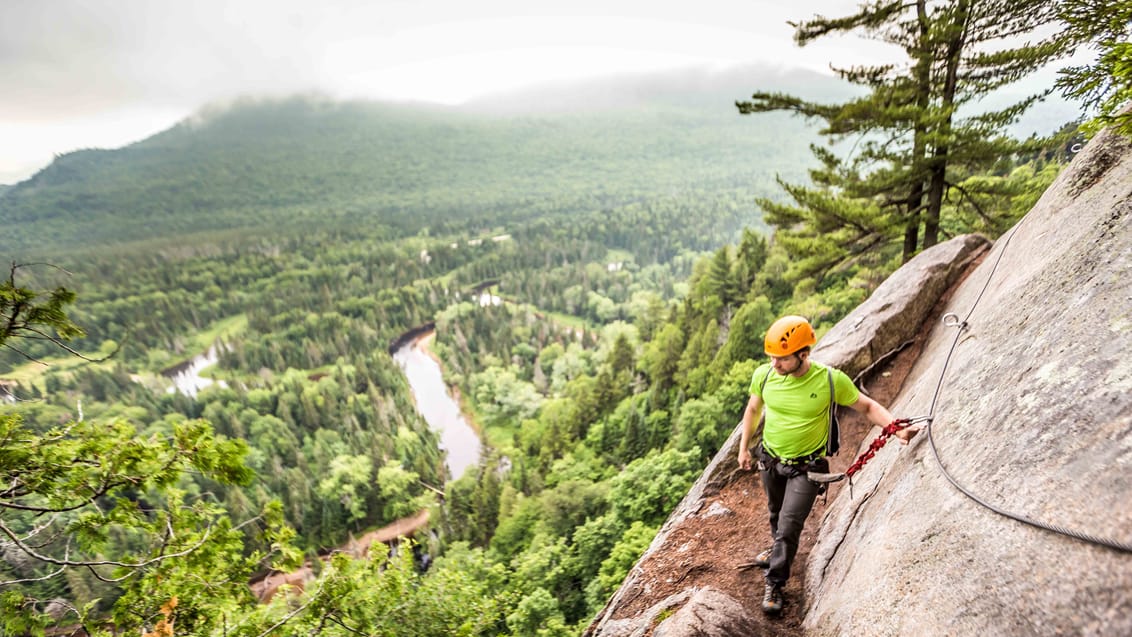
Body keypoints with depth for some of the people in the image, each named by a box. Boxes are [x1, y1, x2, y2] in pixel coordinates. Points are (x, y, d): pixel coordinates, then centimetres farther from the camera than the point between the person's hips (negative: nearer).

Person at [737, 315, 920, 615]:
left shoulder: (831, 380, -24)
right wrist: (743, 447, 7)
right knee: (776, 514, 25)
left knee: (789, 526, -4)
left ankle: (774, 584, 18)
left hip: (806, 467, -3)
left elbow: (867, 406, -9)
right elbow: (753, 409, 1)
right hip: (770, 460, 3)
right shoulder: (764, 375, -17)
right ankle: (779, 549, 55)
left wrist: (897, 429, -27)